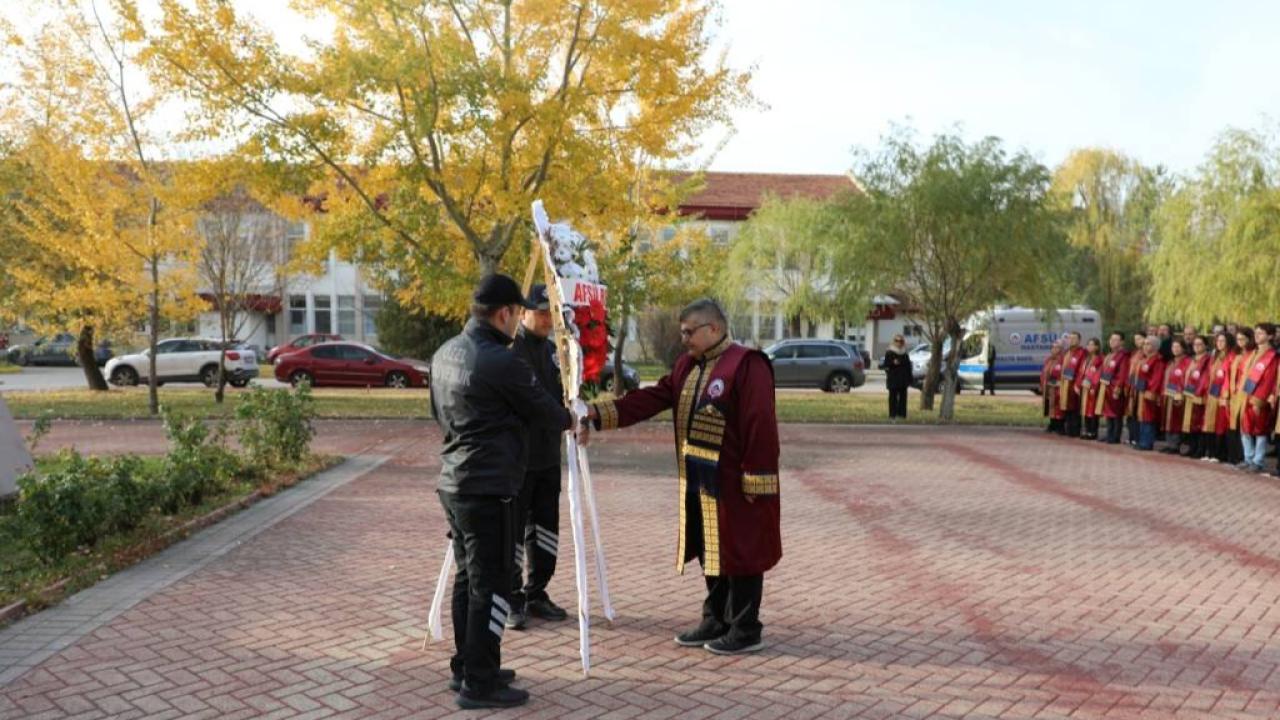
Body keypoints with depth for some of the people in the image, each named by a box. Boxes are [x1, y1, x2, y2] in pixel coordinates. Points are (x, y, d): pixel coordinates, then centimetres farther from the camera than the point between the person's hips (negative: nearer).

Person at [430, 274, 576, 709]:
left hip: (454, 483, 9)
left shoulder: (445, 354, 9)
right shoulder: (502, 362, -18)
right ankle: (479, 684, 5)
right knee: (491, 586, -1)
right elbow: (543, 410, -5)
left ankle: (465, 668, 26)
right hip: (488, 489, -9)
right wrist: (569, 420, 14)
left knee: (467, 578, 17)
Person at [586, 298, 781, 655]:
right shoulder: (687, 366, 12)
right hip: (698, 482, 8)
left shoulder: (747, 365, -15)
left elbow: (761, 426, -19)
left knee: (739, 552, 2)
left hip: (733, 483, -8)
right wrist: (600, 412, -6)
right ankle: (716, 621, 29)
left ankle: (746, 630, 15)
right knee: (711, 552, 16)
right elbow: (652, 398, 5)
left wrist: (756, 480, -21)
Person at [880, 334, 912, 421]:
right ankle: (893, 415, -1)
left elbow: (908, 367, 13)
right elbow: (885, 364, -6)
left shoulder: (905, 355, 13)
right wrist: (893, 363, -23)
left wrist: (910, 379, 8)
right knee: (893, 397, -3)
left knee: (903, 397, 4)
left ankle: (902, 414, 9)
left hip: (903, 380, 4)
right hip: (893, 380, -4)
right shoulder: (889, 353, 0)